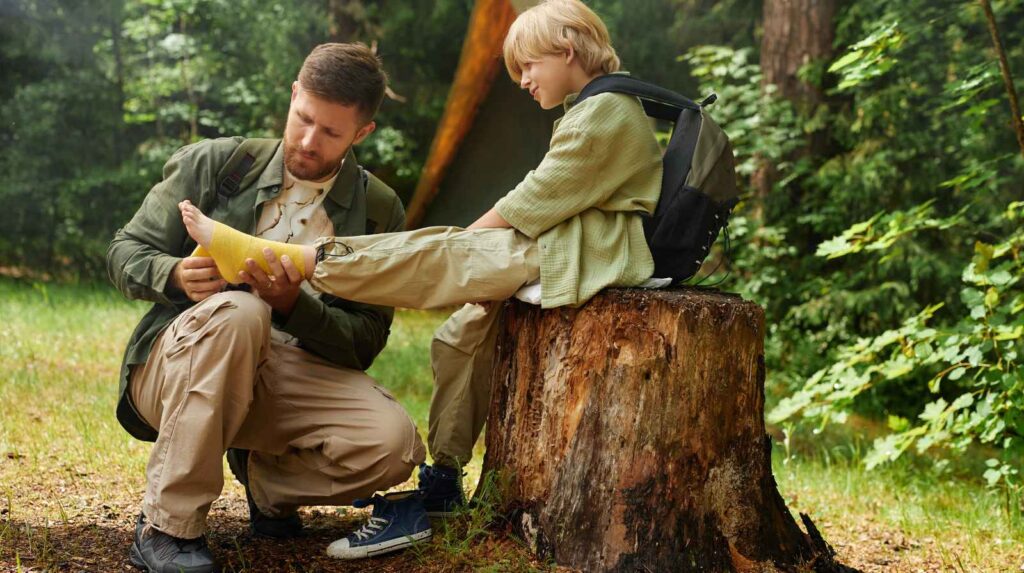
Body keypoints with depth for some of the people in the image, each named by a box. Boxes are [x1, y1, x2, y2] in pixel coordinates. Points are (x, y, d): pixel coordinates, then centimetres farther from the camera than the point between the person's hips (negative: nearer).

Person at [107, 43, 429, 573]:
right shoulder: (212, 164, 3)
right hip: (177, 366, -1)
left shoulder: (379, 212, 5)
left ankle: (265, 480, 8)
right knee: (235, 311, -37)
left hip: (293, 377, 2)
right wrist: (177, 276, -20)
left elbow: (365, 341, 0)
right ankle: (166, 527, -26)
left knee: (393, 444, -27)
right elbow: (125, 253, 5)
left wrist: (293, 304, -20)